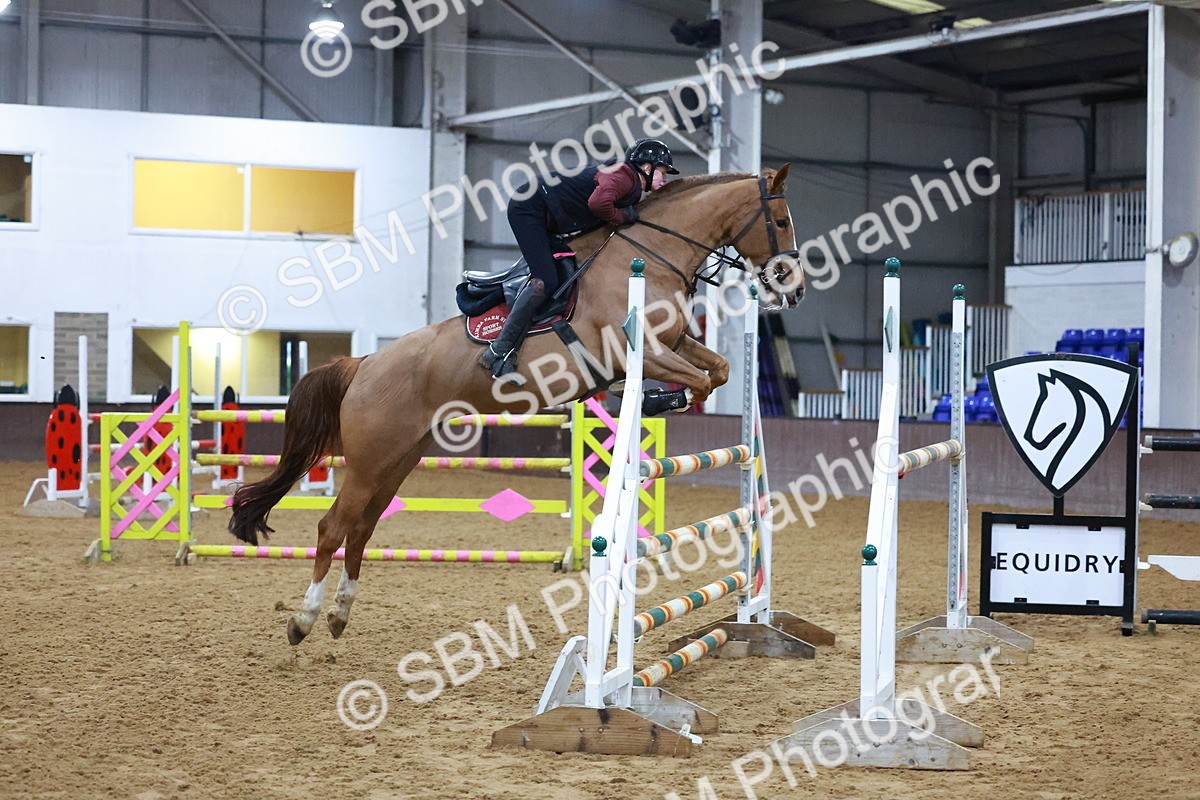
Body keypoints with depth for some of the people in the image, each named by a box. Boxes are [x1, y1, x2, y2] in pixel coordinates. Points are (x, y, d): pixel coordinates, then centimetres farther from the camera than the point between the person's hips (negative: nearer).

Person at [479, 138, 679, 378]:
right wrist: (622, 217, -13)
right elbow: (598, 202, -31)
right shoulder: (624, 175, -14)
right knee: (545, 281, -19)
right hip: (530, 208, -11)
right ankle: (499, 352, -16)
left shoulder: (633, 192, 17)